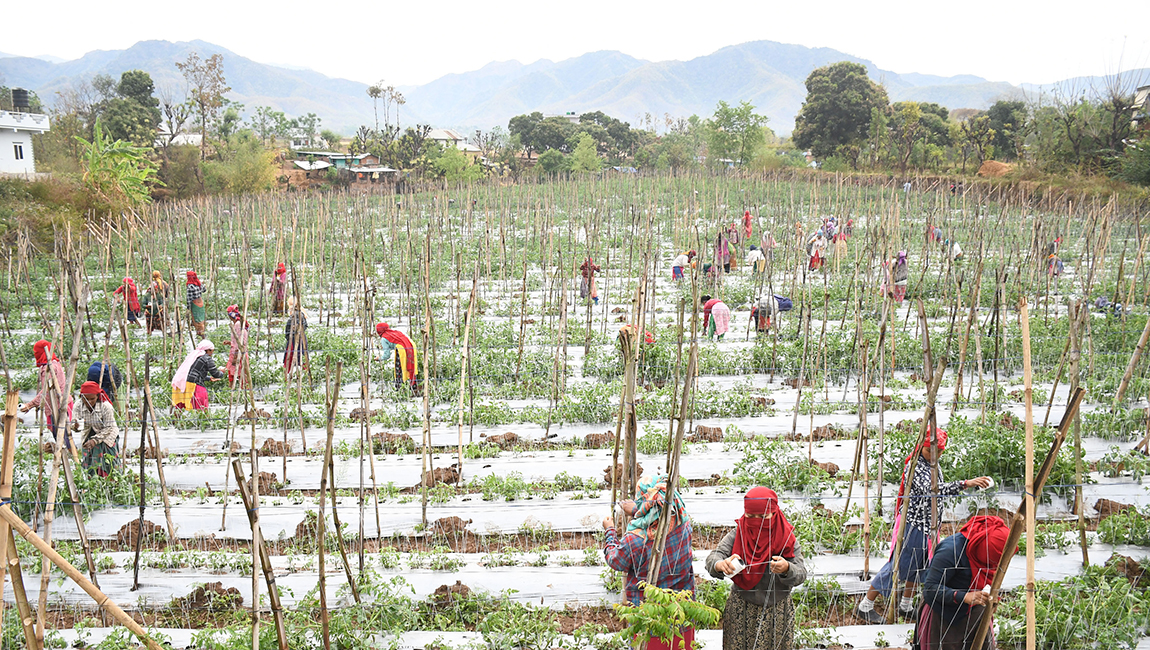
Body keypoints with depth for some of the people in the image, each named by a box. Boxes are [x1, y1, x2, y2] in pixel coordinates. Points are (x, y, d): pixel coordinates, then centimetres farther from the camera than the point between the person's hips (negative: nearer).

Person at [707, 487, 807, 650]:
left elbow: (801, 574, -15)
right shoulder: (737, 535, -6)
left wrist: (786, 569, -38)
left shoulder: (787, 538, -7)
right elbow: (713, 557, -17)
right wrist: (722, 565, -41)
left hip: (777, 611, 0)